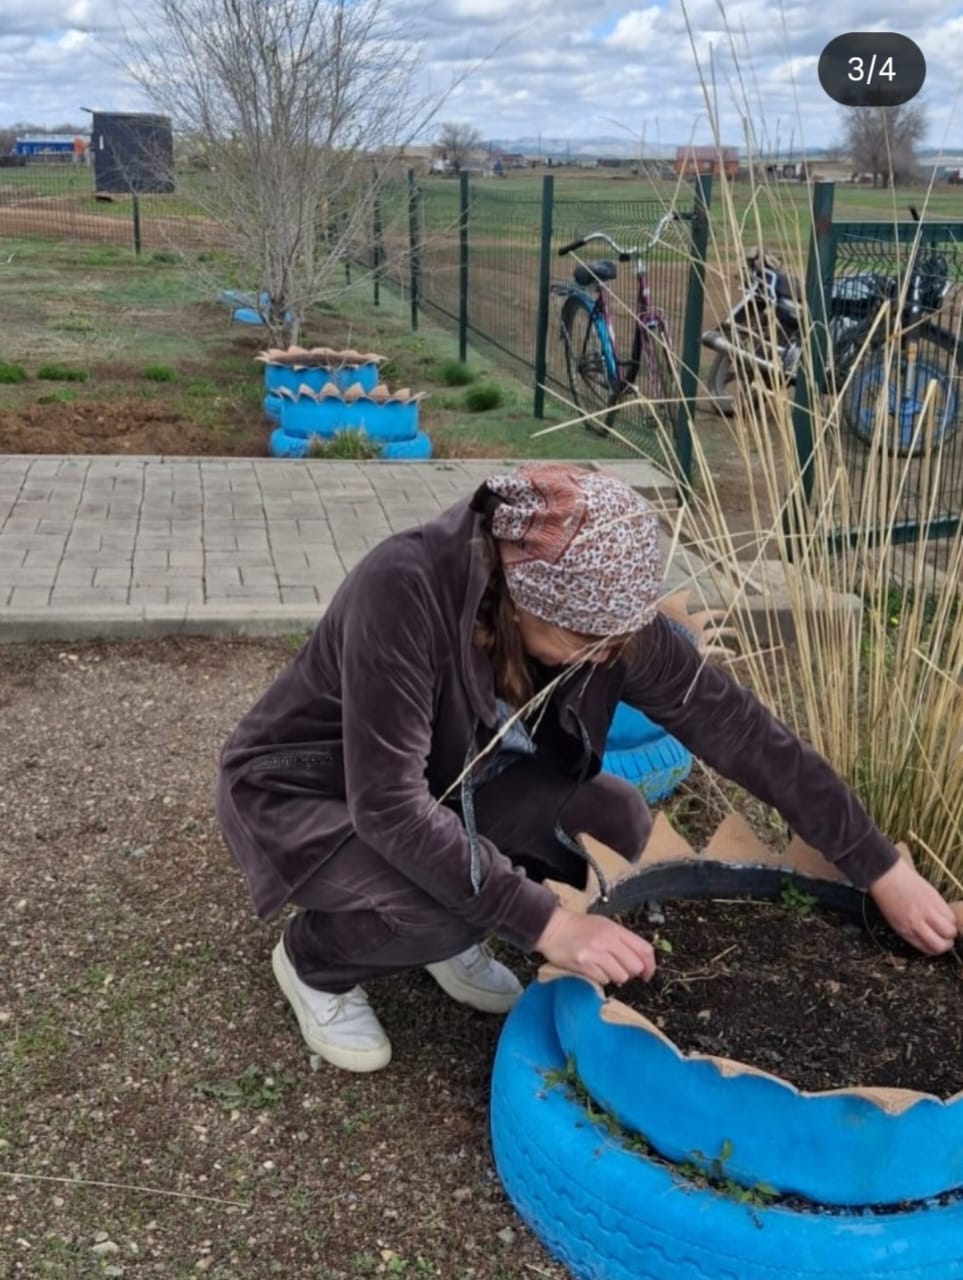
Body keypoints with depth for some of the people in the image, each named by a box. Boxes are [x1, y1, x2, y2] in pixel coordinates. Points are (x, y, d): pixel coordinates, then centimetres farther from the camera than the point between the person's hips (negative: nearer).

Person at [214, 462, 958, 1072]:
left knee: (613, 821, -15)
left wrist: (882, 868, -13)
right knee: (447, 898, -32)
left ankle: (450, 938, 9)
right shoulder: (405, 591, -37)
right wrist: (546, 924, -40)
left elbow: (738, 729, -16)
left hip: (443, 782, 5)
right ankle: (315, 959, 1)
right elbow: (389, 803, -38)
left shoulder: (597, 607, -21)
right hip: (301, 789, -5)